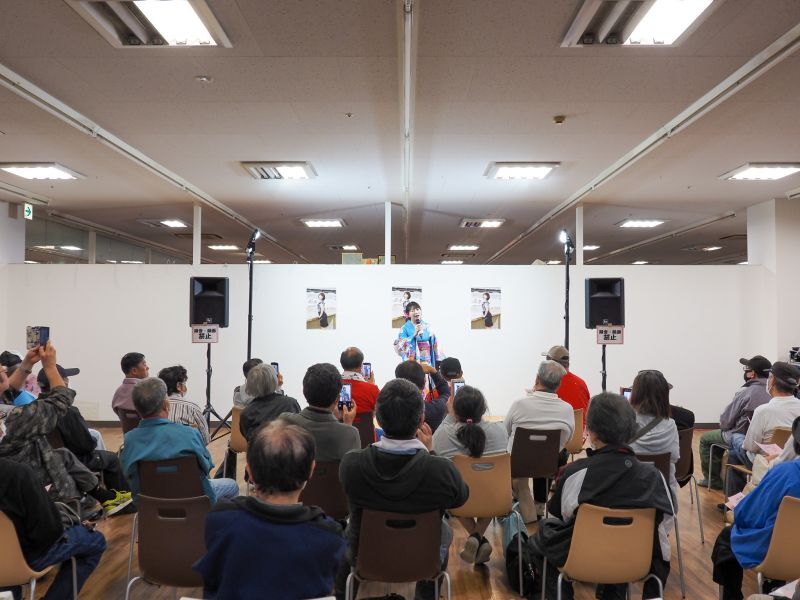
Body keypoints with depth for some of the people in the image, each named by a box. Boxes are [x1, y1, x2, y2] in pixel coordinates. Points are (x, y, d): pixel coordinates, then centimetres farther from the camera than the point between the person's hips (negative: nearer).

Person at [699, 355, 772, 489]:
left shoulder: (745, 392, -24)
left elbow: (725, 422, -15)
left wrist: (723, 426, 9)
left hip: (742, 440, -6)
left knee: (705, 438, 15)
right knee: (720, 434, 30)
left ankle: (712, 479, 21)